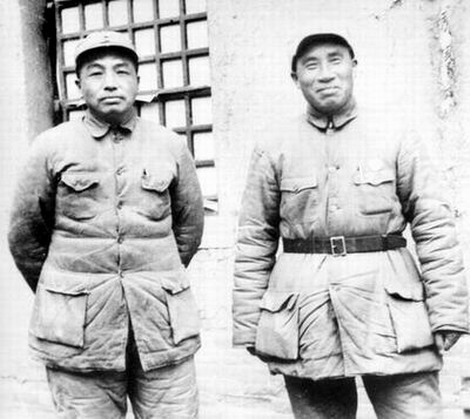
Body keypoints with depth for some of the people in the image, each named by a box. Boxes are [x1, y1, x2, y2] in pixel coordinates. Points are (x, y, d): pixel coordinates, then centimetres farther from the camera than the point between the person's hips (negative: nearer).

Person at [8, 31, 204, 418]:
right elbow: (25, 234, 9)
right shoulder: (51, 147, 2)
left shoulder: (171, 146, 6)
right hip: (77, 329, -1)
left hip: (163, 327, 1)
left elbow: (190, 225, 16)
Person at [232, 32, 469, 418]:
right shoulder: (275, 147, 5)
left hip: (391, 309, 0)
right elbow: (254, 241, 6)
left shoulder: (396, 136, 3)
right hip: (303, 319, 1)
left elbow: (435, 227, 2)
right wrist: (249, 326, 3)